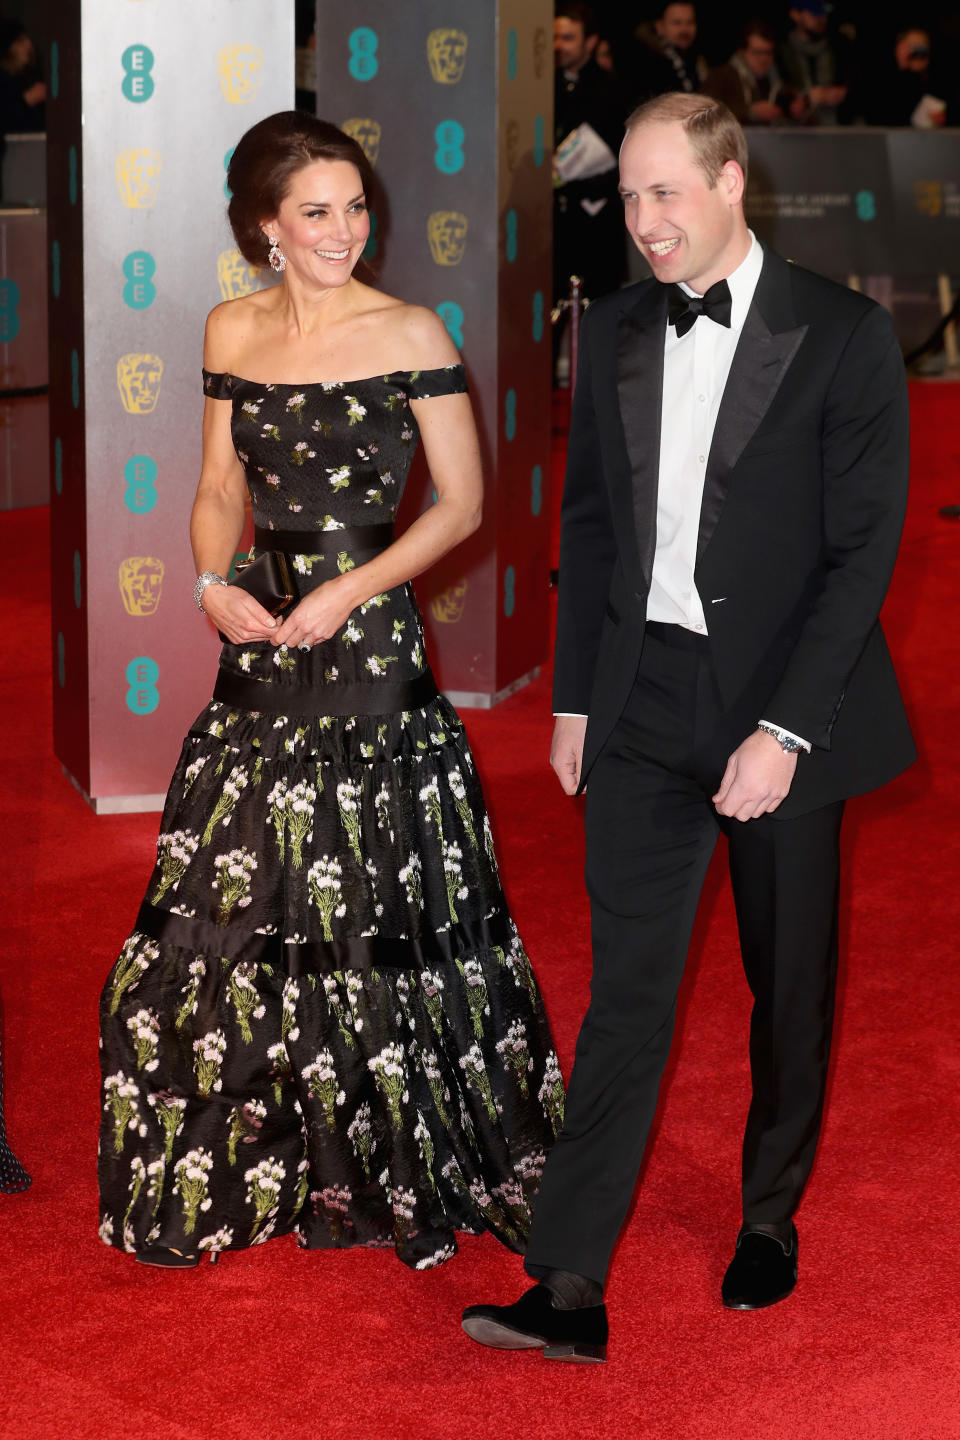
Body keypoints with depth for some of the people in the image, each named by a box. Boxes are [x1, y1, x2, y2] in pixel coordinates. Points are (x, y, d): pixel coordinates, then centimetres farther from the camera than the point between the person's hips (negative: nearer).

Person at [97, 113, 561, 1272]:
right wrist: (213, 583, -6)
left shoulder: (410, 334, -6)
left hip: (370, 645, -4)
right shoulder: (231, 332, 7)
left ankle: (391, 1168, 15)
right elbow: (220, 489, 13)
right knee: (236, 901, 9)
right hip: (260, 641, 5)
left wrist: (351, 589, -14)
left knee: (373, 905, 0)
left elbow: (462, 502, -5)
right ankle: (251, 1161, 25)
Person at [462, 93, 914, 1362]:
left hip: (784, 700, -2)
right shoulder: (615, 332, 6)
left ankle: (772, 1217, 33)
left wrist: (786, 731, -17)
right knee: (627, 986, -2)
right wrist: (574, 698, 9)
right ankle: (572, 1288, -3)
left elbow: (863, 549, -12)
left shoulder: (843, 336, -9)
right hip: (645, 701, 3)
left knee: (790, 980, 12)